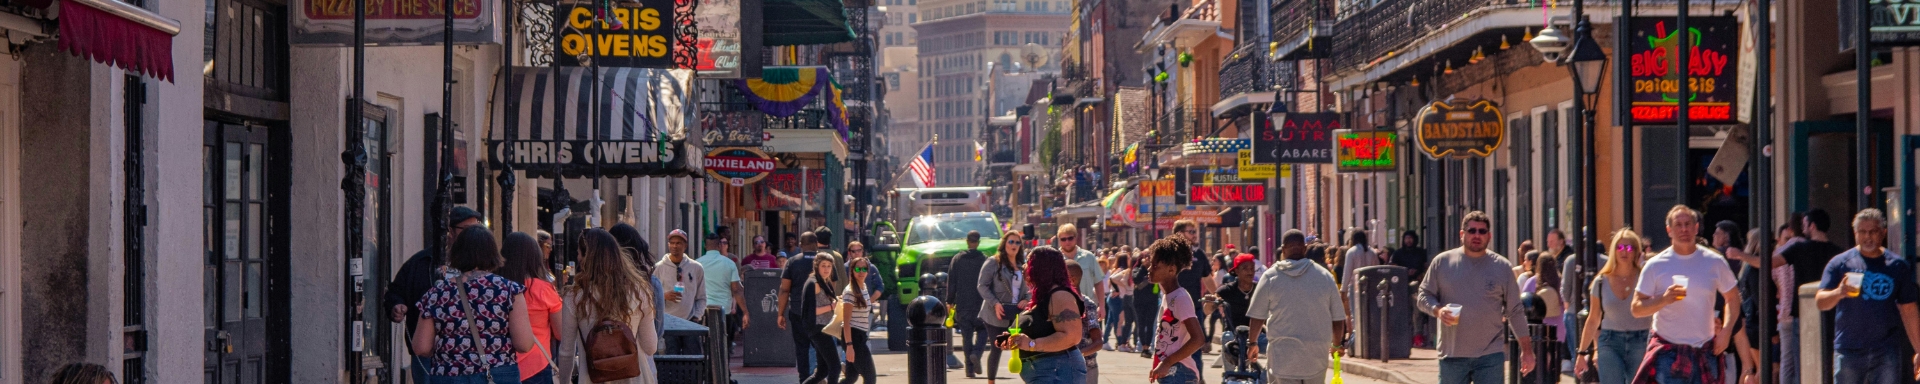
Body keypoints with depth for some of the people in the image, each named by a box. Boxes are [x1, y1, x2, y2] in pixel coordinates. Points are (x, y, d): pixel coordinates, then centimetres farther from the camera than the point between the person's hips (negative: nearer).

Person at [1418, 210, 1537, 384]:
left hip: (1490, 357, -1)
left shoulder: (1502, 267, 5)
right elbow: (1423, 296, 8)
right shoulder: (1442, 262, 4)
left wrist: (1527, 350, 4)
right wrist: (1437, 310, -14)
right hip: (1452, 355, 1)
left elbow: (1515, 312, 7)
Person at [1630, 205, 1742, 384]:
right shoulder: (1656, 265, -2)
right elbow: (1636, 309, -3)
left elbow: (1733, 298, 16)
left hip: (1705, 353, 3)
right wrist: (1664, 299, -20)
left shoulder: (1715, 262, 4)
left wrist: (1725, 332, 1)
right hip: (1667, 352, -3)